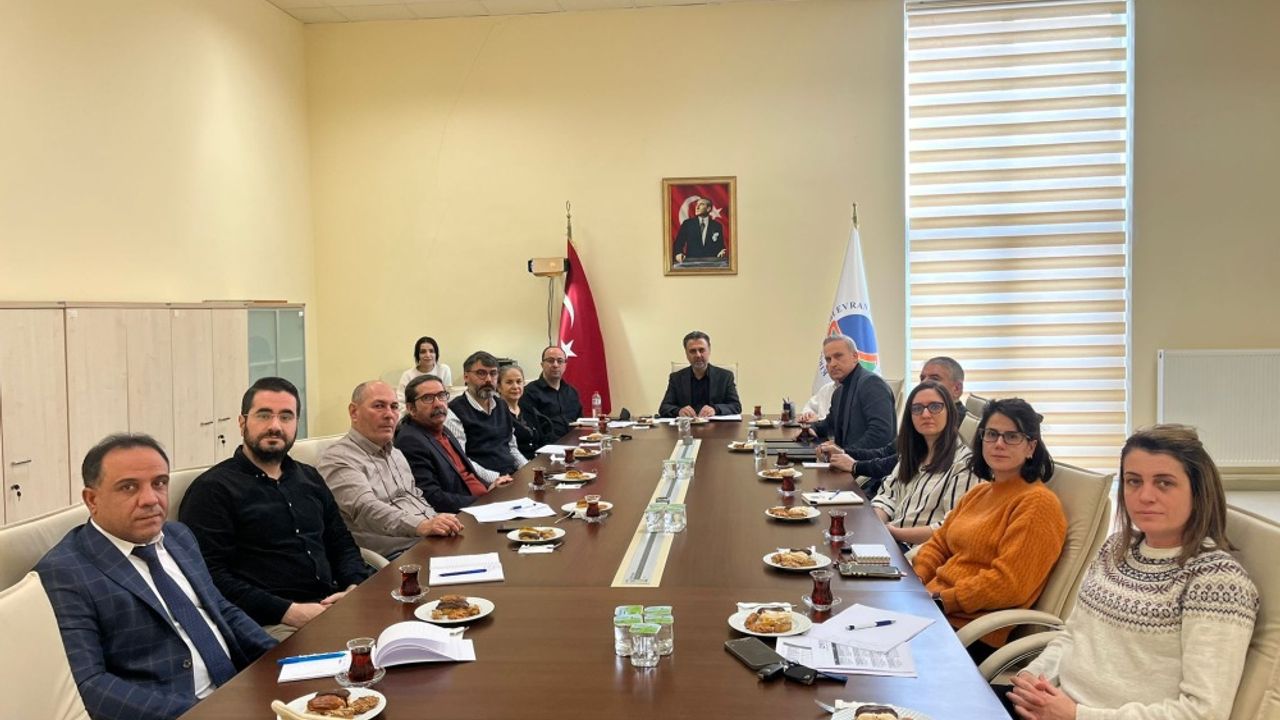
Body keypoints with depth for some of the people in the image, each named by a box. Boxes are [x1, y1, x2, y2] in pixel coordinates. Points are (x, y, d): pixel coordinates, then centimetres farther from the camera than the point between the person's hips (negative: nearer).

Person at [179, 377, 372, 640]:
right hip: (269, 625, -7)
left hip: (332, 610, 7)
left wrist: (354, 588, 2)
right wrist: (290, 611, -16)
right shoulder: (212, 488, 0)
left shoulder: (310, 479, 20)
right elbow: (211, 576, -10)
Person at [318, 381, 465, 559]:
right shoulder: (337, 459, -6)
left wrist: (443, 526, 7)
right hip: (395, 554, -9)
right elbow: (367, 509, -21)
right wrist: (422, 526, -35)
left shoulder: (396, 453, 24)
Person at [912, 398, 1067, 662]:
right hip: (933, 602, 8)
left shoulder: (1037, 503, -10)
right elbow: (938, 544, 19)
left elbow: (1008, 584, -18)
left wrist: (941, 600, -15)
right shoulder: (978, 493, 18)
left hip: (970, 627, -7)